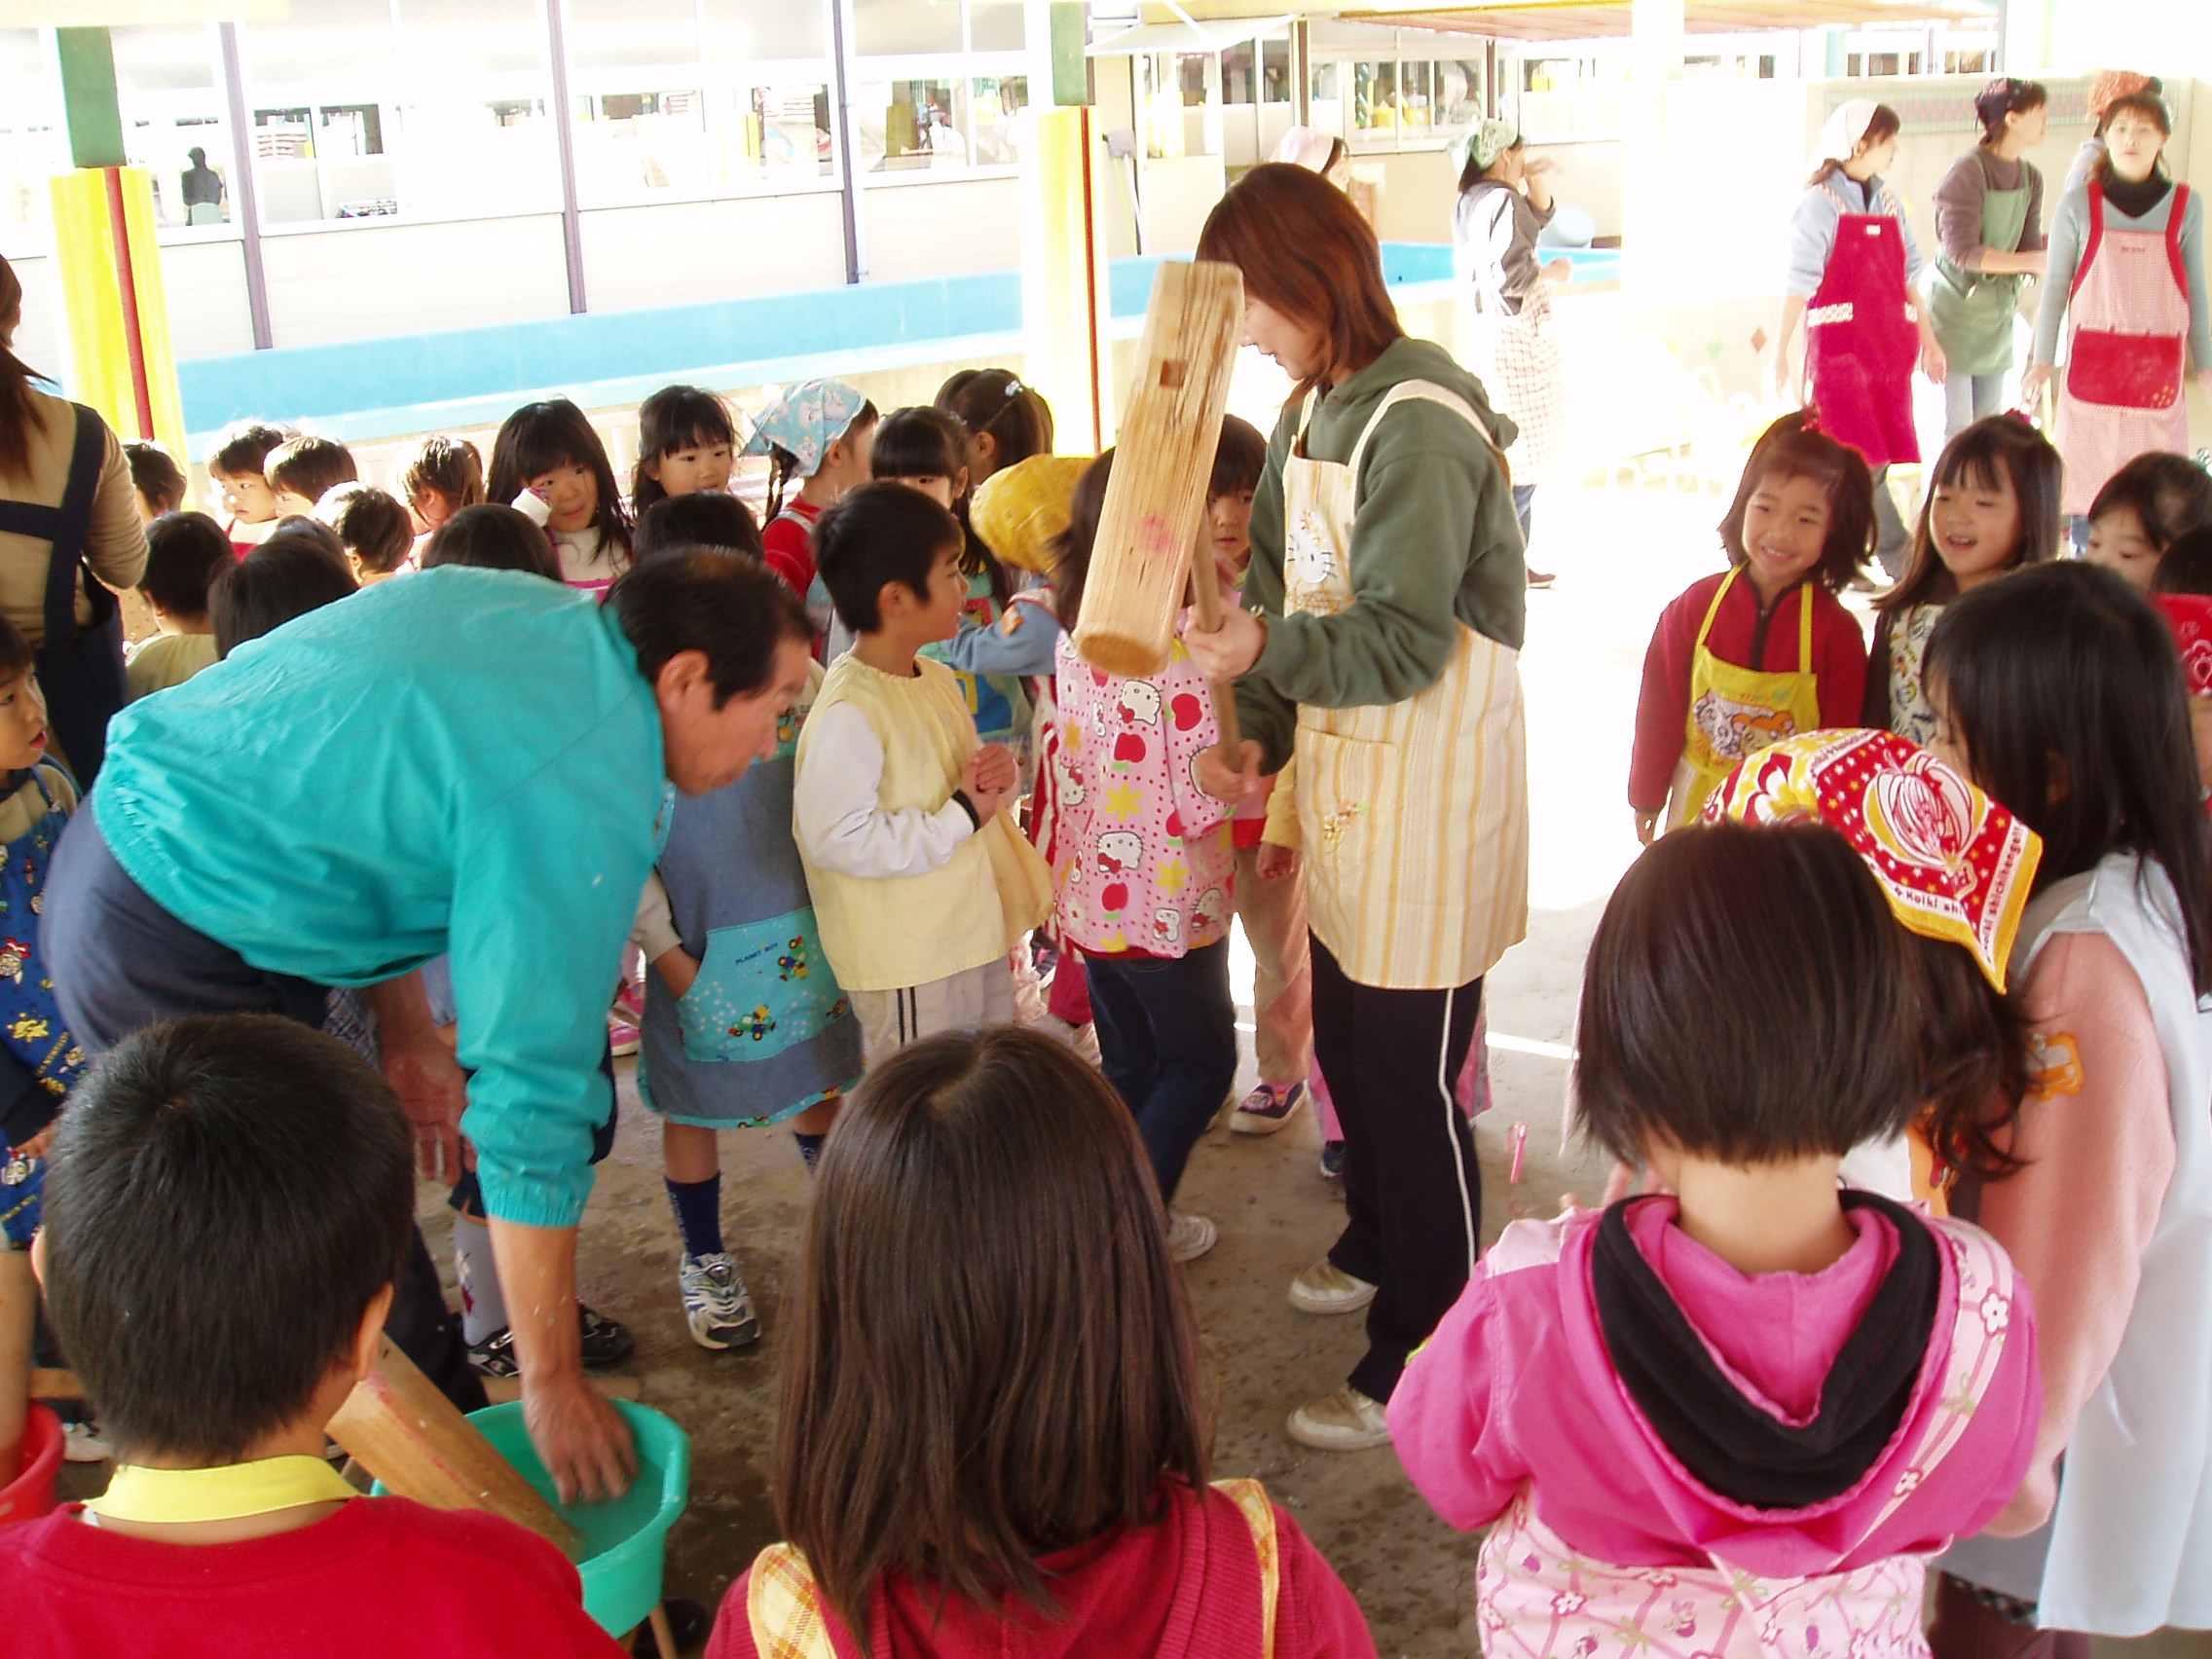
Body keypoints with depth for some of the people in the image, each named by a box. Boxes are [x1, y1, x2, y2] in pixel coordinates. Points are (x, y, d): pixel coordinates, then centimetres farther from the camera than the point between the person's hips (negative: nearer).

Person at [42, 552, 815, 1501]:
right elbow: (531, 1103, -22)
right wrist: (553, 1384, -15)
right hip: (174, 956, -10)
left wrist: (405, 1030, 12)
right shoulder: (587, 795, -23)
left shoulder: (526, 605, 2)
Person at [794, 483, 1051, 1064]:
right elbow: (837, 838, -29)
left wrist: (995, 775, -2)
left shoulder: (938, 679, 9)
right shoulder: (849, 713, -22)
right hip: (909, 967, -9)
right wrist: (962, 814, -22)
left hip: (980, 937, 9)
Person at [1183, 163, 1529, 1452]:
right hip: (1348, 773, 9)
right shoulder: (1312, 410, 9)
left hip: (1431, 782, -9)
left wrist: (1266, 654, -34)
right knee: (1346, 1041, 22)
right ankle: (1382, 1248, 45)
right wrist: (1262, 737, 6)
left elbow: (1403, 640, -24)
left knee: (1410, 1071, 0)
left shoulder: (1418, 423, -20)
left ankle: (1425, 1355, 14)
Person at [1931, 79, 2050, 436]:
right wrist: (2035, 260, -24)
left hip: (1998, 313, 7)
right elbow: (1963, 252, -22)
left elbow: (2029, 251, 2)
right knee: (1957, 431, -6)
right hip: (1955, 310, -7)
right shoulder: (1968, 172, -16)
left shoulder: (2030, 178, 6)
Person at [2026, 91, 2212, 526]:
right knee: (2088, 475, 0)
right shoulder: (2079, 204, 0)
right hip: (2092, 359, -1)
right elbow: (2055, 287, 5)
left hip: (2158, 363, 1)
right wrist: (2041, 360, 5)